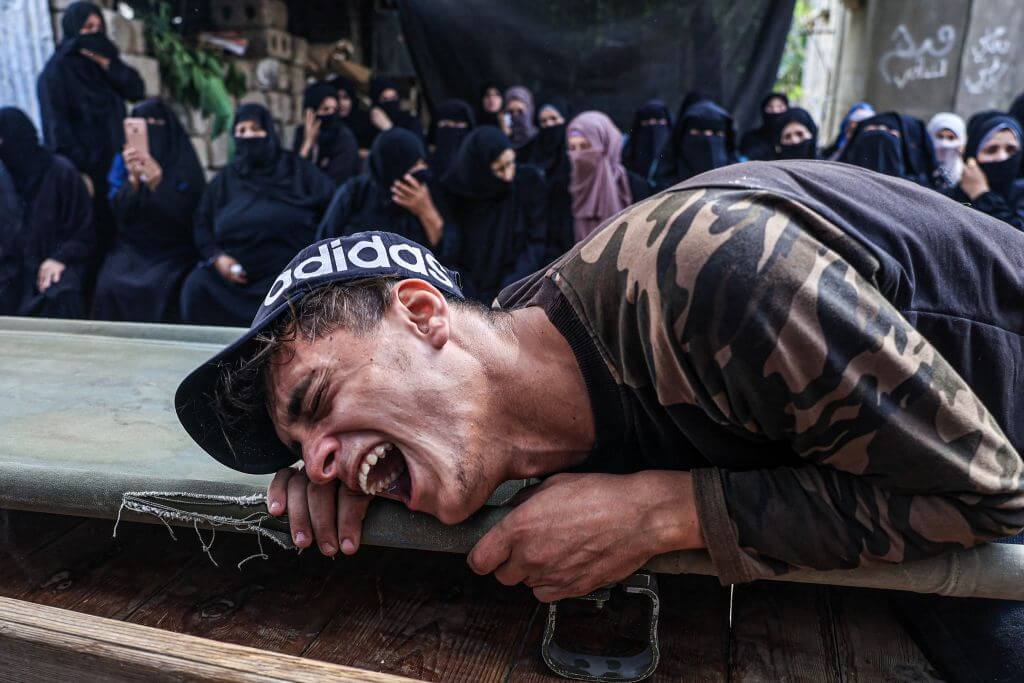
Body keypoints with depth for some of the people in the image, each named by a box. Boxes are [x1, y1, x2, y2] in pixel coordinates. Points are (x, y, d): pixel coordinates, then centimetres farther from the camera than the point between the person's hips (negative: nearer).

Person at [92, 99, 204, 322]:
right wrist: (133, 179, -20)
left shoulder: (184, 162, -3)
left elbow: (188, 214, -13)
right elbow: (119, 211, -3)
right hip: (132, 247, 3)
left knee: (159, 287, -30)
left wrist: (157, 182, -27)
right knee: (110, 285, -23)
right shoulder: (124, 160, 6)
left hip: (173, 250, -3)